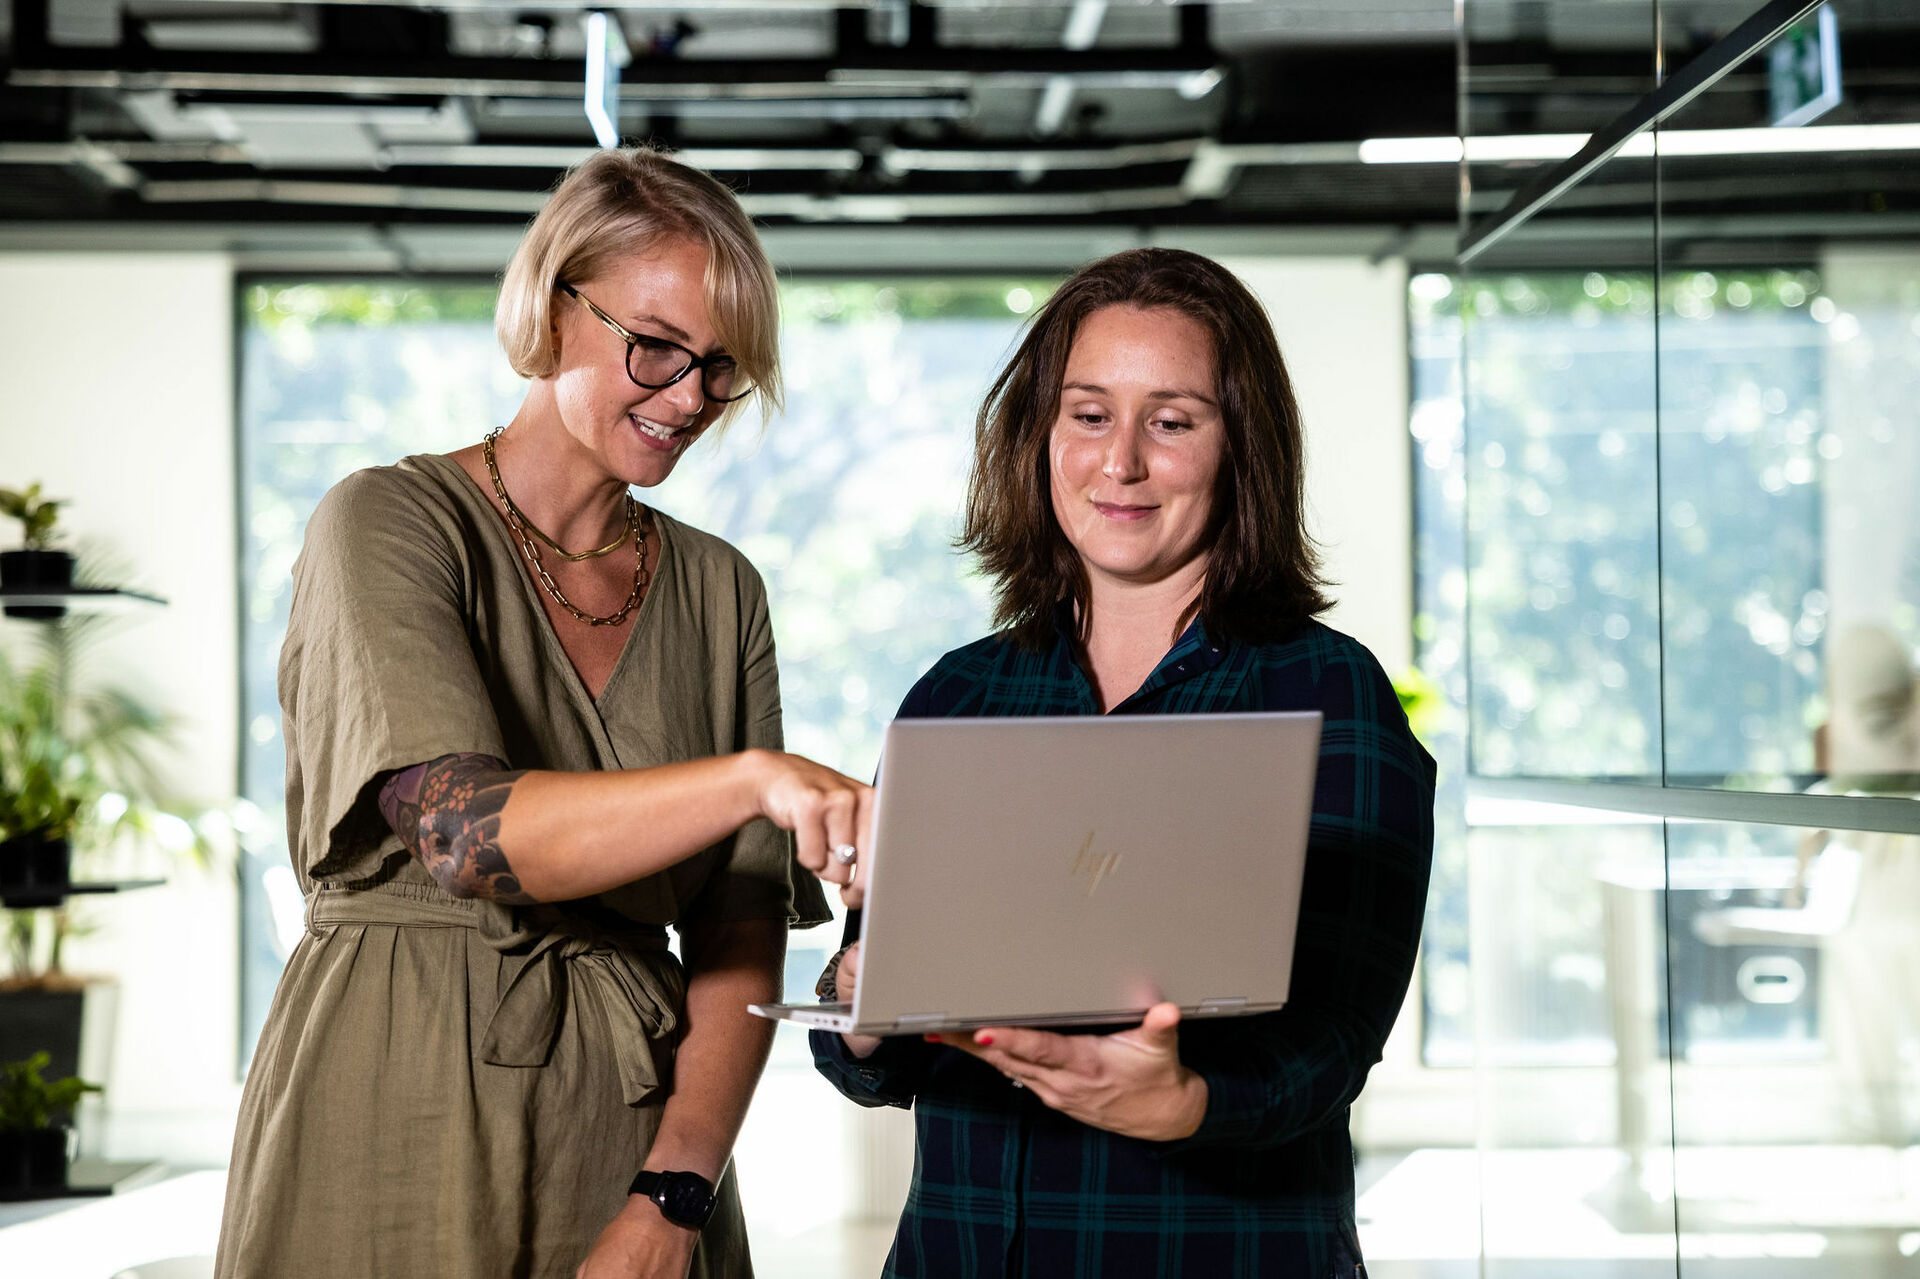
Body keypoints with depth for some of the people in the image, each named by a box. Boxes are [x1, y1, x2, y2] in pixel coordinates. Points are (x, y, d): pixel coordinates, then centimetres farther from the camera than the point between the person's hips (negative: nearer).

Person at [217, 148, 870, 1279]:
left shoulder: (720, 590, 9)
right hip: (400, 1119, -4)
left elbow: (740, 939, 4)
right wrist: (755, 778, -34)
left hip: (636, 1132, 4)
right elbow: (462, 828, -21)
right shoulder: (390, 524, -5)